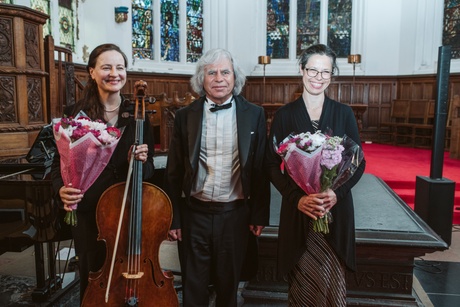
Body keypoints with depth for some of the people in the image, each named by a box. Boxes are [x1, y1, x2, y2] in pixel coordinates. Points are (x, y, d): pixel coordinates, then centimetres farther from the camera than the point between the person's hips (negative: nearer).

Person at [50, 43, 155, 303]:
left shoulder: (138, 116, 0)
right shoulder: (75, 114, -3)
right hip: (89, 214, -1)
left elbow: (149, 169, 3)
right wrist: (62, 189, -20)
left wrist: (140, 162, -20)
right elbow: (59, 163, 0)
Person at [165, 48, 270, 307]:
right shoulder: (185, 116, 0)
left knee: (229, 285, 18)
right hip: (194, 214, 1)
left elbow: (261, 169, 0)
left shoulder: (254, 115, -1)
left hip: (236, 214, 0)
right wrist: (173, 218, 1)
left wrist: (260, 215, -1)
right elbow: (174, 171, 2)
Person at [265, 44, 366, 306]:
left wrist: (337, 192, -13)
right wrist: (297, 197, -15)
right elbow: (272, 165, -2)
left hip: (337, 208, 1)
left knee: (332, 283, 4)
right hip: (298, 209, -1)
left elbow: (359, 162, 4)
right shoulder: (285, 114, 0)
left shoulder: (344, 113, 4)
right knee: (303, 284, 1)